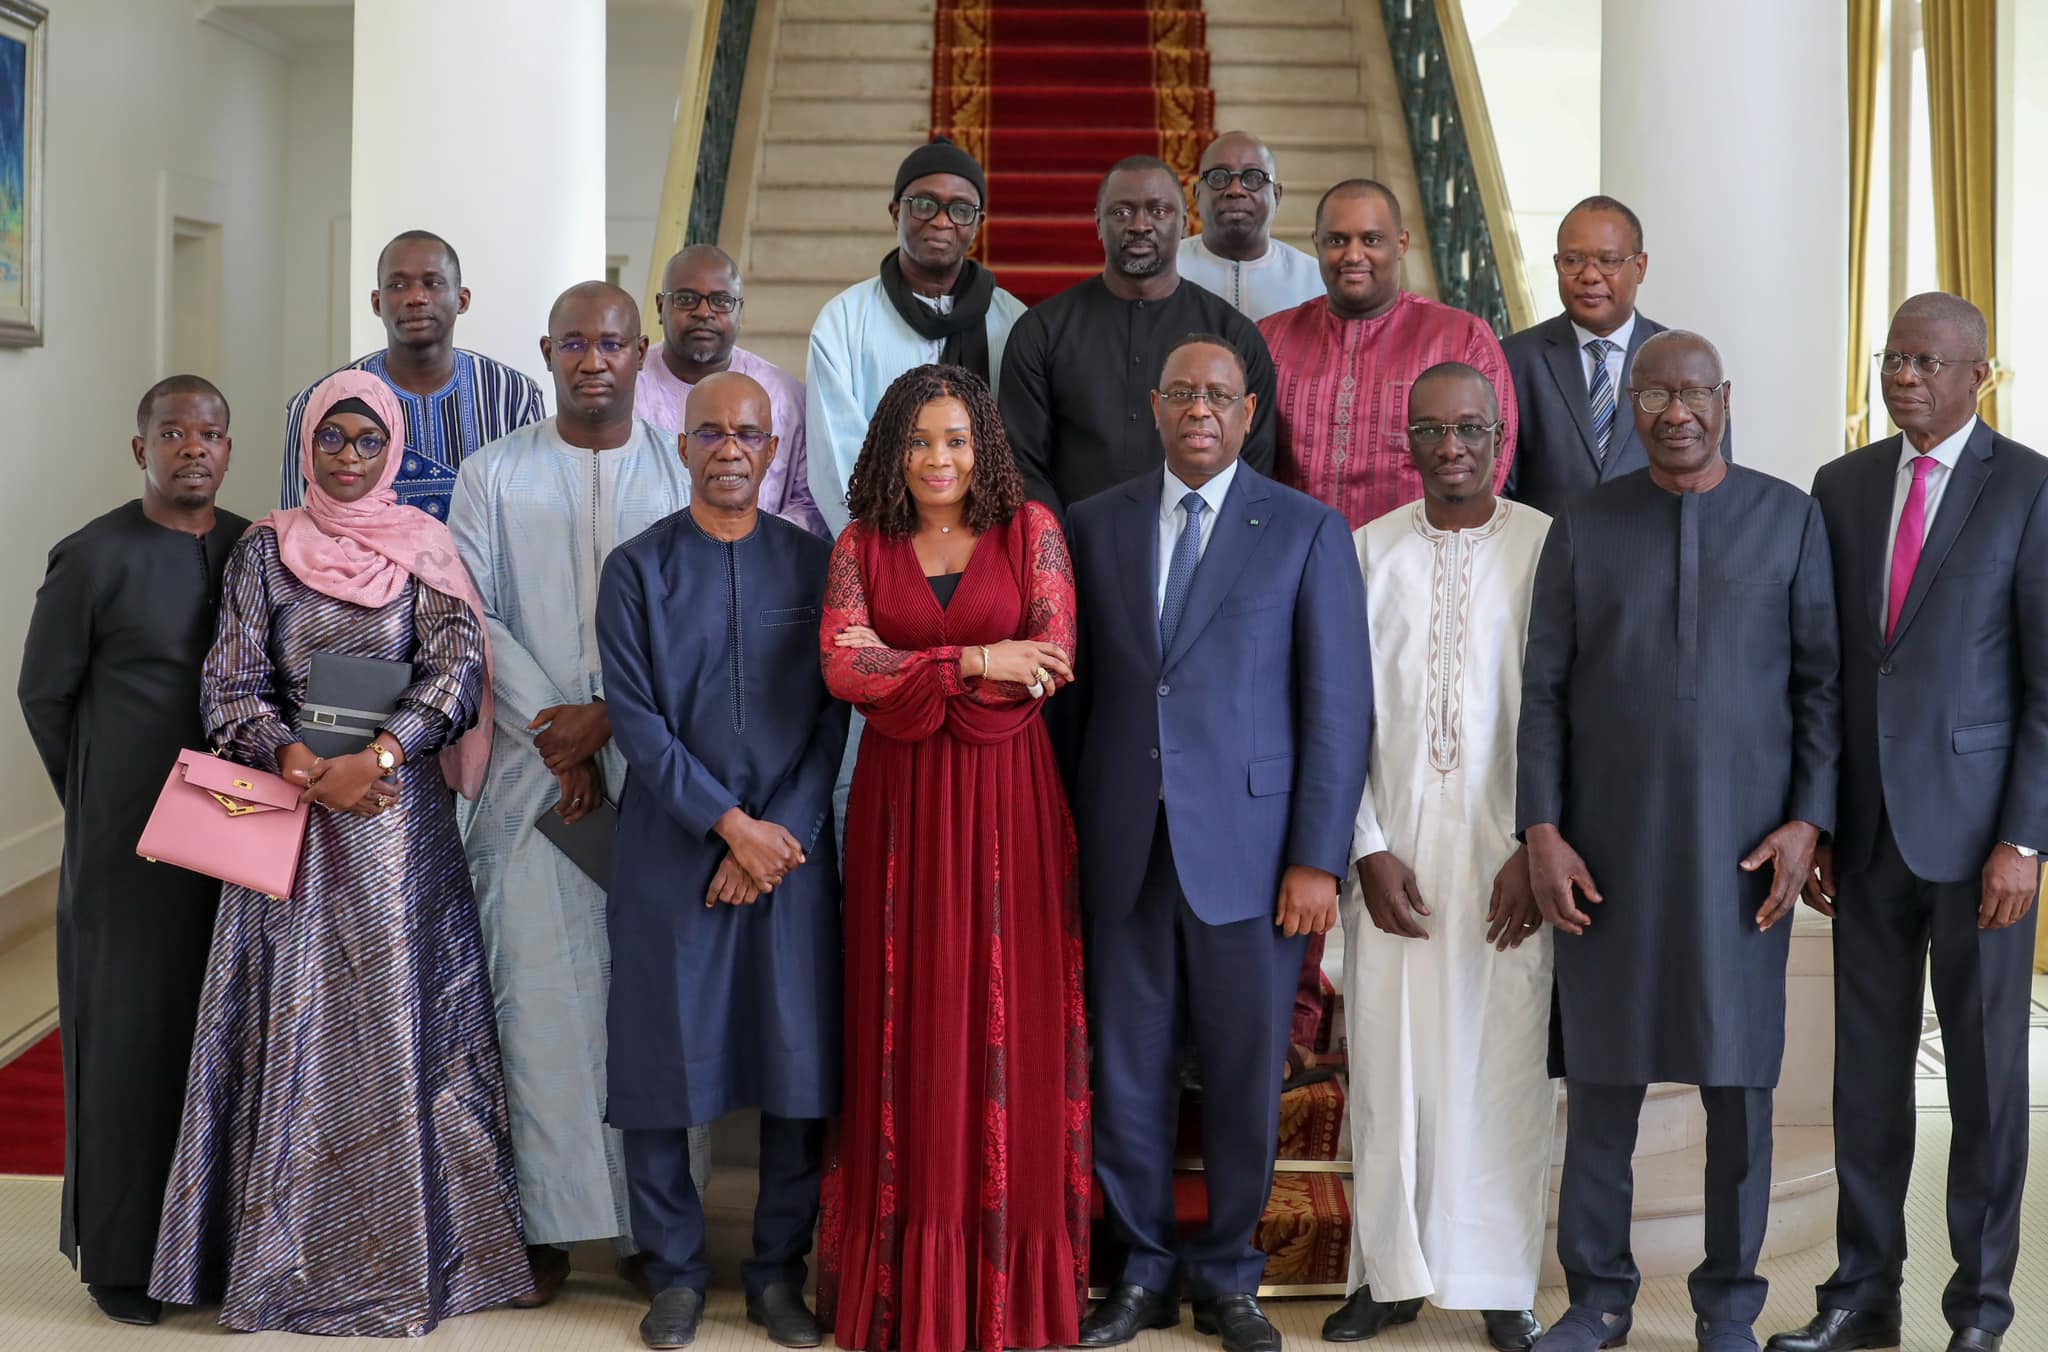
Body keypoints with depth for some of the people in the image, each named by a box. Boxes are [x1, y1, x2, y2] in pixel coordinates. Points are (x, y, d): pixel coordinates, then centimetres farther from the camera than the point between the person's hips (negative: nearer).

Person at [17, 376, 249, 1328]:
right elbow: (43, 695, 0)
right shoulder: (93, 558, -8)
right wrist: (103, 807, 7)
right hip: (130, 844, -4)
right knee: (129, 1034, 3)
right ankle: (121, 1254, 15)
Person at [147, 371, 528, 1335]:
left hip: (399, 811, 0)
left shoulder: (424, 551, 4)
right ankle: (293, 1251, 10)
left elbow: (456, 668, -7)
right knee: (296, 1026, 1)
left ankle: (409, 1250, 10)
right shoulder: (263, 552, 6)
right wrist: (304, 769, -14)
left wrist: (376, 758, -19)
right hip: (290, 812, 1)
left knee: (402, 1020, 1)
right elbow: (232, 690, 1)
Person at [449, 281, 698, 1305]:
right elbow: (471, 615, 0)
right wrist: (553, 733, -9)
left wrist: (609, 714, -12)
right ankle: (548, 1221, 5)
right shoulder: (493, 477, 9)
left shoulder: (684, 474, 7)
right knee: (540, 993, -2)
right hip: (532, 766, 0)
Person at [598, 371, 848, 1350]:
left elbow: (831, 718, 3)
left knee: (800, 1066, 2)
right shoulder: (637, 569, 3)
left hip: (794, 849, 1)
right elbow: (635, 720, -4)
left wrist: (781, 834, -8)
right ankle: (675, 1271, 17)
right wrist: (730, 824, -11)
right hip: (671, 854, -1)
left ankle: (779, 1271, 16)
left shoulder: (813, 564, 7)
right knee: (663, 1062, 2)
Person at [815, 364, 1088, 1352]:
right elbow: (843, 664, -8)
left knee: (1008, 1015, 0)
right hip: (899, 807, 1)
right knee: (907, 1021, 3)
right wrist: (976, 661, -15)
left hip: (1008, 800, -1)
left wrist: (912, 679, -10)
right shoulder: (861, 546, 7)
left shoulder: (1030, 530, 4)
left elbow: (1051, 670, -6)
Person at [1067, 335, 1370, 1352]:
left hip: (1247, 846, -2)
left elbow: (1338, 706, -3)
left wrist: (1318, 858, -8)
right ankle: (1144, 1270, 24)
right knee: (1125, 1069, 8)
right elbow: (1072, 687, 9)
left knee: (1244, 1075, 6)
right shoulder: (1094, 527, 9)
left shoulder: (1308, 532, 1)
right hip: (1122, 846, 2)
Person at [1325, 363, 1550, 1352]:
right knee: (1387, 1057, 4)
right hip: (1394, 846, 1)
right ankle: (1391, 1272, 16)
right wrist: (1369, 850, -4)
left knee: (1504, 1062, 2)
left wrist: (1536, 851, -7)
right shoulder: (1370, 550, 5)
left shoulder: (1546, 547, 0)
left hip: (1507, 848, -1)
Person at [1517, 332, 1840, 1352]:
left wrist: (1808, 821, -6)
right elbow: (1543, 689, 3)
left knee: (1738, 1074, 3)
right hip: (1607, 846, 1)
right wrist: (1540, 833, -5)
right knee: (1601, 1073, 5)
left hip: (1742, 844, 0)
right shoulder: (1584, 526, 4)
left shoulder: (1789, 518, 3)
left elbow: (1821, 681, 3)